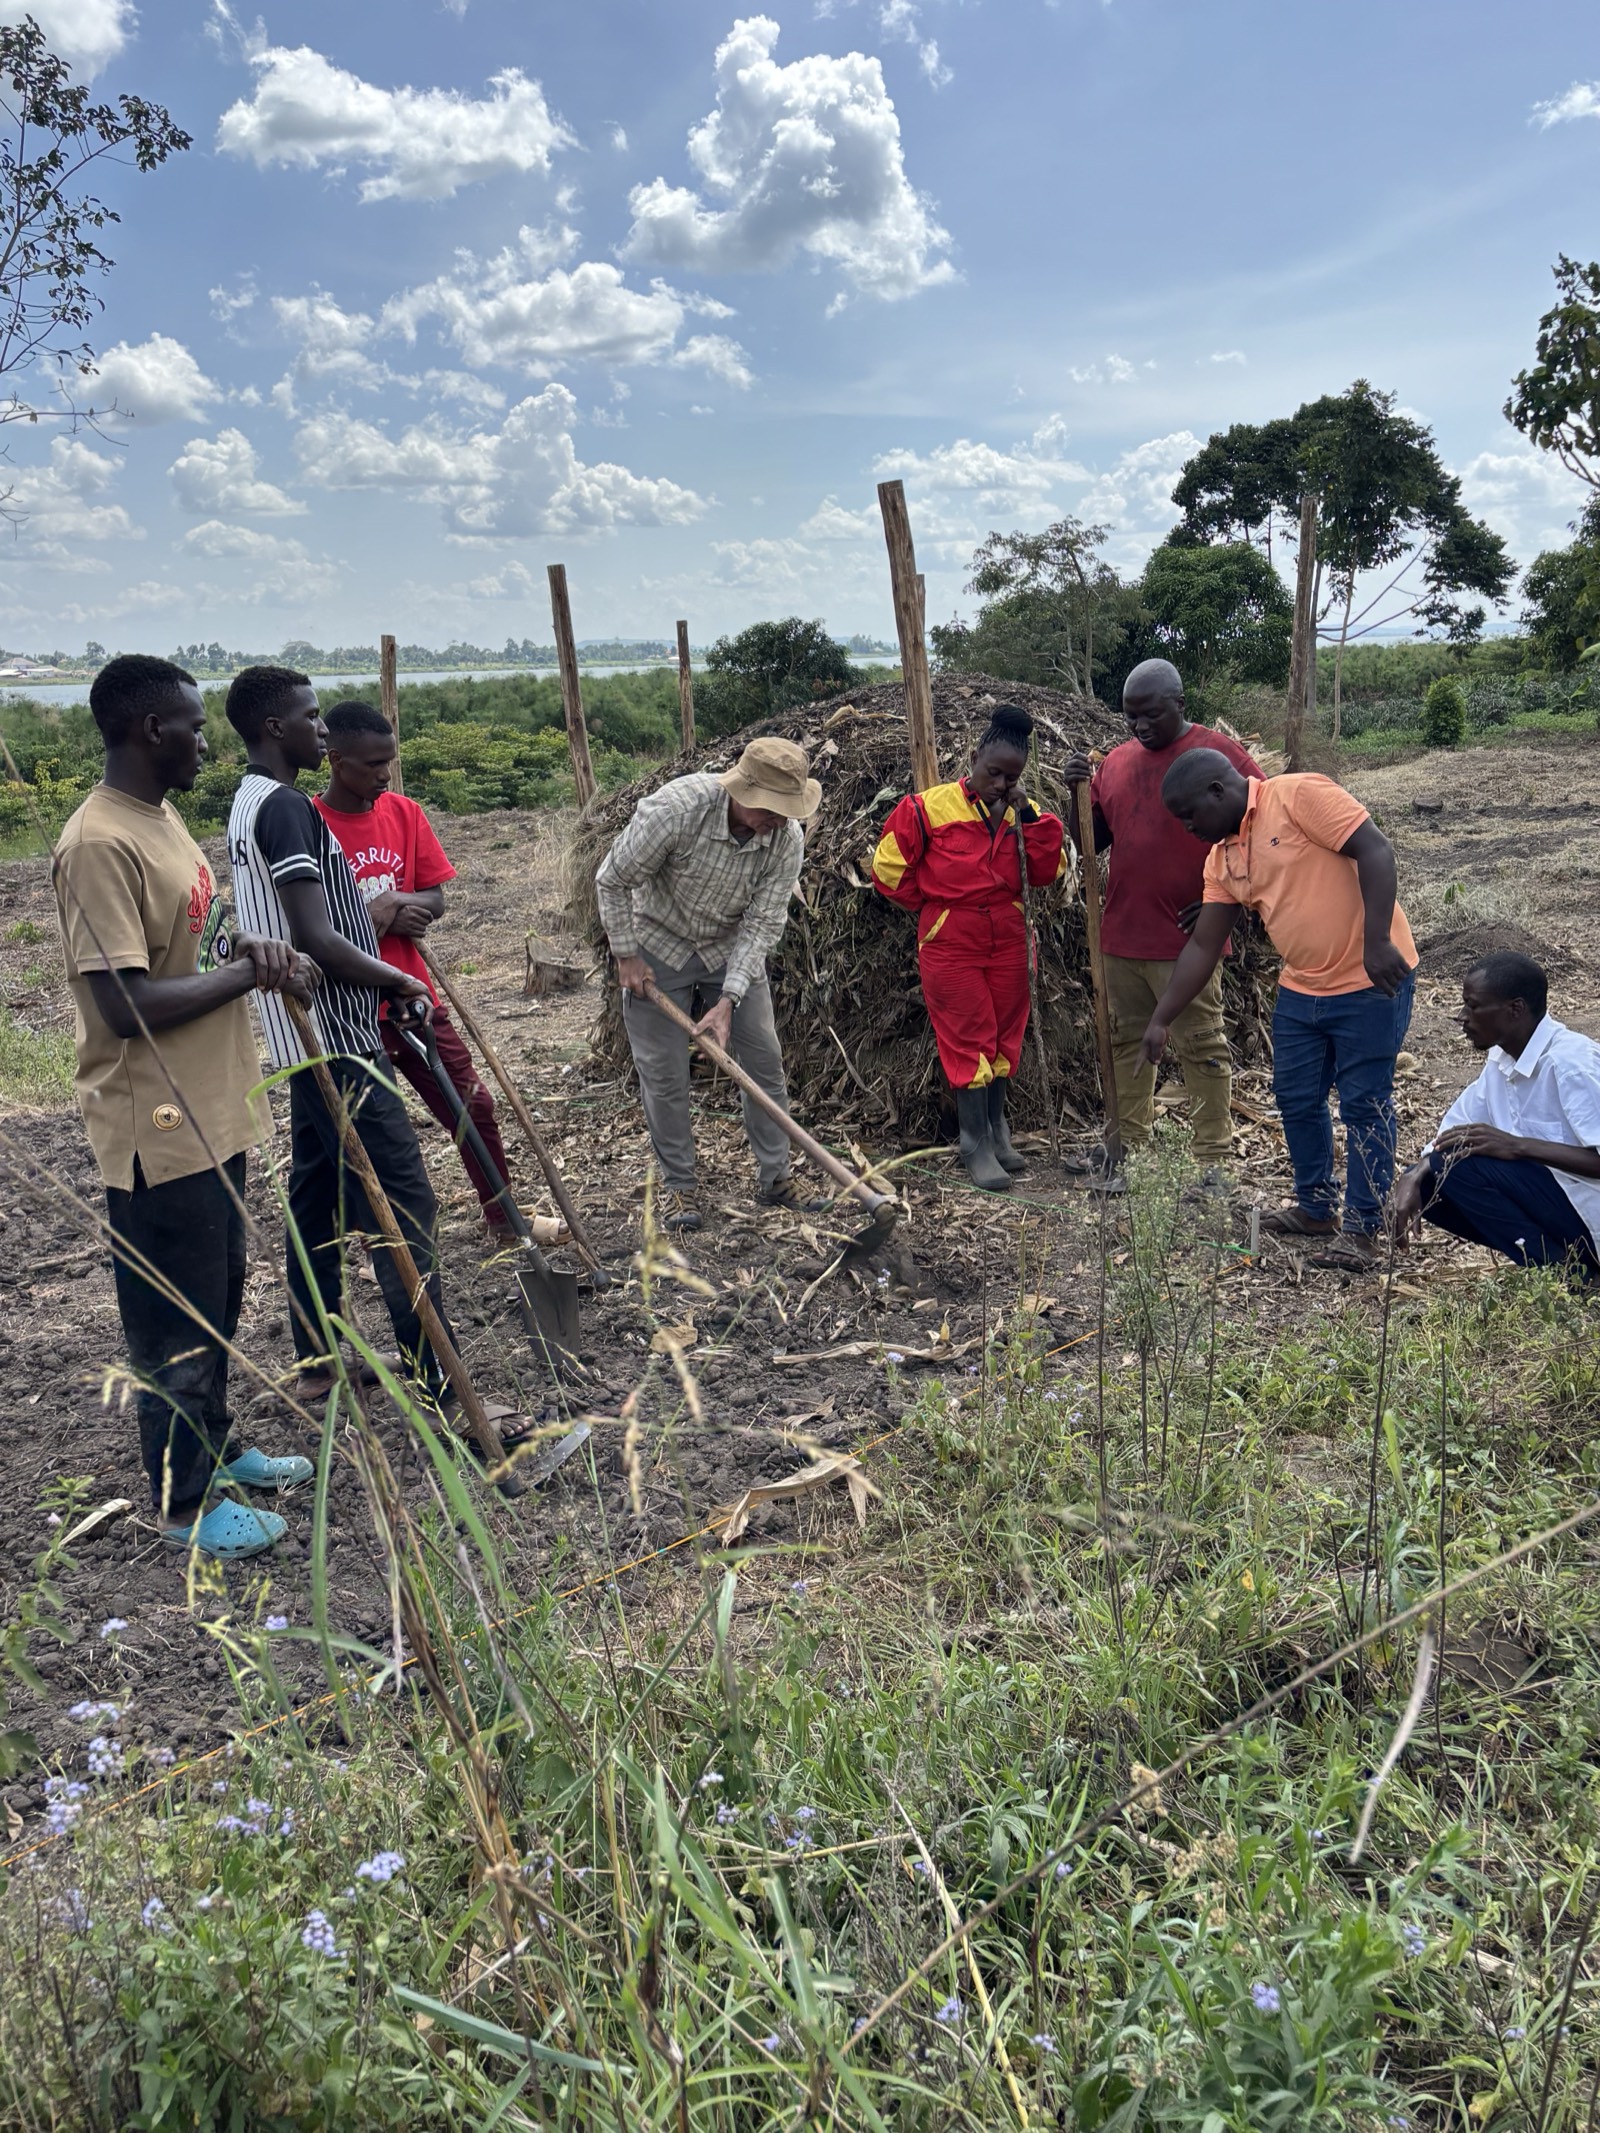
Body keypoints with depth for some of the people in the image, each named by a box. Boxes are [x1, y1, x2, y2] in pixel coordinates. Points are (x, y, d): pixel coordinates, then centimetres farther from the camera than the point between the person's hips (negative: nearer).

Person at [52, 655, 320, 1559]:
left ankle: (215, 1448, 41)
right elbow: (127, 1003, -27)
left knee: (217, 1305, 23)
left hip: (214, 1112, 10)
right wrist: (252, 972, -18)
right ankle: (187, 1502, 22)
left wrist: (244, 945, -2)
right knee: (175, 1325, 6)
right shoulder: (100, 845, -22)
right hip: (158, 1130, -10)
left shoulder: (163, 817, 9)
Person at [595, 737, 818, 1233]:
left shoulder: (787, 838, -21)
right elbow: (612, 881, -18)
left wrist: (728, 1001, -25)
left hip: (733, 949, 3)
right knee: (664, 1075, -2)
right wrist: (626, 957, -14)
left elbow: (763, 923, -18)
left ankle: (774, 1176, 16)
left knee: (765, 1060, 2)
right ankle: (677, 1186, 13)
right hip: (660, 947, -3)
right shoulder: (675, 808, -31)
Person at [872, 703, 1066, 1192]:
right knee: (968, 1041, -1)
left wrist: (1028, 816, -13)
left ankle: (997, 1130, 27)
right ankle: (975, 1144, 5)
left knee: (1004, 1036, 12)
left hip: (1008, 941, 4)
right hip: (949, 945, -4)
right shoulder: (929, 808, -9)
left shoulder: (1022, 812, 4)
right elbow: (889, 868, -2)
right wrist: (931, 904, 4)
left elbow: (1048, 872, -5)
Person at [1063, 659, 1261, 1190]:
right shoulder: (1117, 761, 10)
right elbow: (1092, 841, 16)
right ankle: (1128, 1142, 26)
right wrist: (1079, 792, -2)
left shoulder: (1221, 757, -7)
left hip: (1186, 941, -6)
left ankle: (1214, 1161, 8)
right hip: (1122, 933, 6)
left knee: (1201, 1049, 0)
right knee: (1127, 1041, 14)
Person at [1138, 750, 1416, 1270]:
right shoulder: (1223, 858, 8)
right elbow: (1202, 946, 10)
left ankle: (1362, 1230, 9)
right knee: (1296, 1100, 14)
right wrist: (1161, 1020, 7)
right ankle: (1316, 1208, 32)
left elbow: (1375, 851, -21)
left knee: (1364, 1106, -1)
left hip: (1372, 981, -8)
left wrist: (1376, 943, -28)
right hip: (1301, 988, 8)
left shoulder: (1299, 795, -14)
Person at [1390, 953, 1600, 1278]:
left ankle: (1563, 1273, -11)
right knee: (1428, 1183, -3)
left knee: (1459, 1164, -22)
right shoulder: (1501, 1059, 6)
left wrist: (1518, 1146, -31)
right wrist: (1414, 1176, -12)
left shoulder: (1569, 1063, -21)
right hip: (1547, 1194, 9)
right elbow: (1453, 1133, 6)